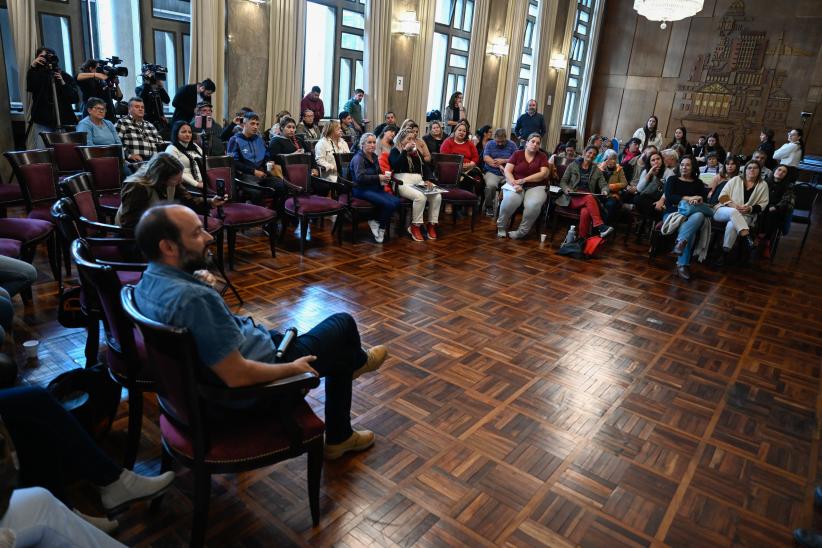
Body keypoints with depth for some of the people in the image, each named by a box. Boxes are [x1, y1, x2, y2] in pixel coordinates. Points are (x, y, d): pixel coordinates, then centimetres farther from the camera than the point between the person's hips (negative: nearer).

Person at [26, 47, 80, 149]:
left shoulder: (65, 76, 9)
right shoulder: (37, 76, 8)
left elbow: (76, 98, 1)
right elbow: (29, 87, -13)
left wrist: (63, 84, -11)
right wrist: (33, 67, -21)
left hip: (64, 124, 0)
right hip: (42, 124, 0)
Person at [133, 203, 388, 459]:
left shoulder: (147, 282, -5)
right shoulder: (194, 299, -36)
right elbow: (238, 376, -32)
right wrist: (293, 368, -17)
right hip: (252, 392, -9)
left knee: (338, 346, 26)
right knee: (344, 324, 10)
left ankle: (340, 438, 43)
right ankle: (357, 362, 47)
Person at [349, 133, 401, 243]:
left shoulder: (374, 157, 14)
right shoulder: (358, 158, -9)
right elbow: (360, 177, -22)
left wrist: (384, 178, 7)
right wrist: (378, 178, -22)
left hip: (375, 188, 8)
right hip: (362, 190, -8)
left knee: (396, 201, -17)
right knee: (389, 204, -26)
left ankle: (376, 222, -3)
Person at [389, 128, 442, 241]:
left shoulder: (416, 152, 23)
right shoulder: (395, 151, 6)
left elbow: (425, 167, 17)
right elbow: (395, 165, -15)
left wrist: (428, 180, -2)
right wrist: (405, 150, -11)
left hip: (419, 182, 6)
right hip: (403, 183, -6)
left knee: (437, 196, -20)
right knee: (420, 197, -35)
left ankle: (431, 225, -11)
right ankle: (415, 227, -21)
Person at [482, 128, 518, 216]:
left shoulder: (512, 145, 9)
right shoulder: (489, 144, 9)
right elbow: (486, 158, -5)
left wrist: (504, 161, -12)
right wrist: (500, 166, -15)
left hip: (508, 173, 1)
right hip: (492, 172, 0)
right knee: (491, 185, -34)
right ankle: (489, 207, -8)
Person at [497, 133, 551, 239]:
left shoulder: (542, 156, 9)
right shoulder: (517, 154, 8)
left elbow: (544, 174, -5)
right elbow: (507, 171, 0)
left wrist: (523, 180, -13)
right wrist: (514, 183, -19)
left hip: (535, 187, 0)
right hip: (516, 185, 0)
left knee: (533, 205, -33)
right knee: (510, 201, -34)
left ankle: (521, 232, -18)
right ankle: (501, 228, -13)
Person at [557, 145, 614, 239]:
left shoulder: (597, 170, 17)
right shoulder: (573, 165, 11)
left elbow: (603, 184, 10)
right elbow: (563, 181, 10)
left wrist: (604, 191, -14)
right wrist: (566, 189, -12)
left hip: (588, 198, 2)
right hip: (573, 198, -2)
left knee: (585, 212, -37)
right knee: (589, 198, -37)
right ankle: (600, 226, -45)